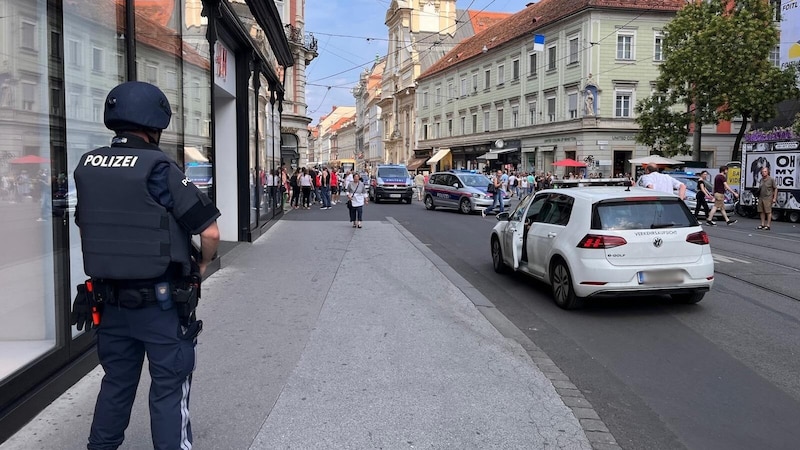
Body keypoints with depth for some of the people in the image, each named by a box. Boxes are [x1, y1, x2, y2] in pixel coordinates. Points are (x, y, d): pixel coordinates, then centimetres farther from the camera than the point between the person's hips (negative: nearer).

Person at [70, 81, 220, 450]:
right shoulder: (158, 168, -17)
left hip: (109, 299, 6)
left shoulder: (87, 167, 1)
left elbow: (85, 225, 14)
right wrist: (202, 265, 0)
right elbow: (210, 232, -19)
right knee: (169, 387, 7)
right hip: (160, 300, -6)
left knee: (116, 381, 22)